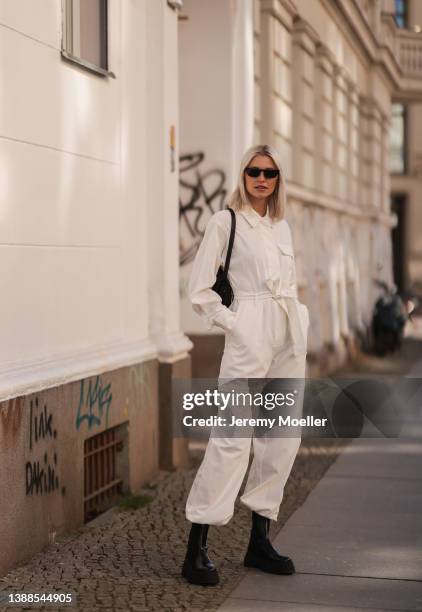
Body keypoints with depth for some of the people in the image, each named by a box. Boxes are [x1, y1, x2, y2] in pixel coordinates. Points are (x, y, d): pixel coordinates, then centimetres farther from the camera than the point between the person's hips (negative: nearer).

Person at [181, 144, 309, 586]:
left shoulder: (282, 227, 17)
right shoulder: (225, 223, -2)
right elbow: (199, 290, -5)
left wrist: (299, 326, 12)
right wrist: (231, 324, -8)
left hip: (289, 339, 7)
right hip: (250, 339, -7)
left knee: (283, 437, 6)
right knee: (232, 437, -12)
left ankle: (259, 541, 16)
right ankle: (196, 550, -8)